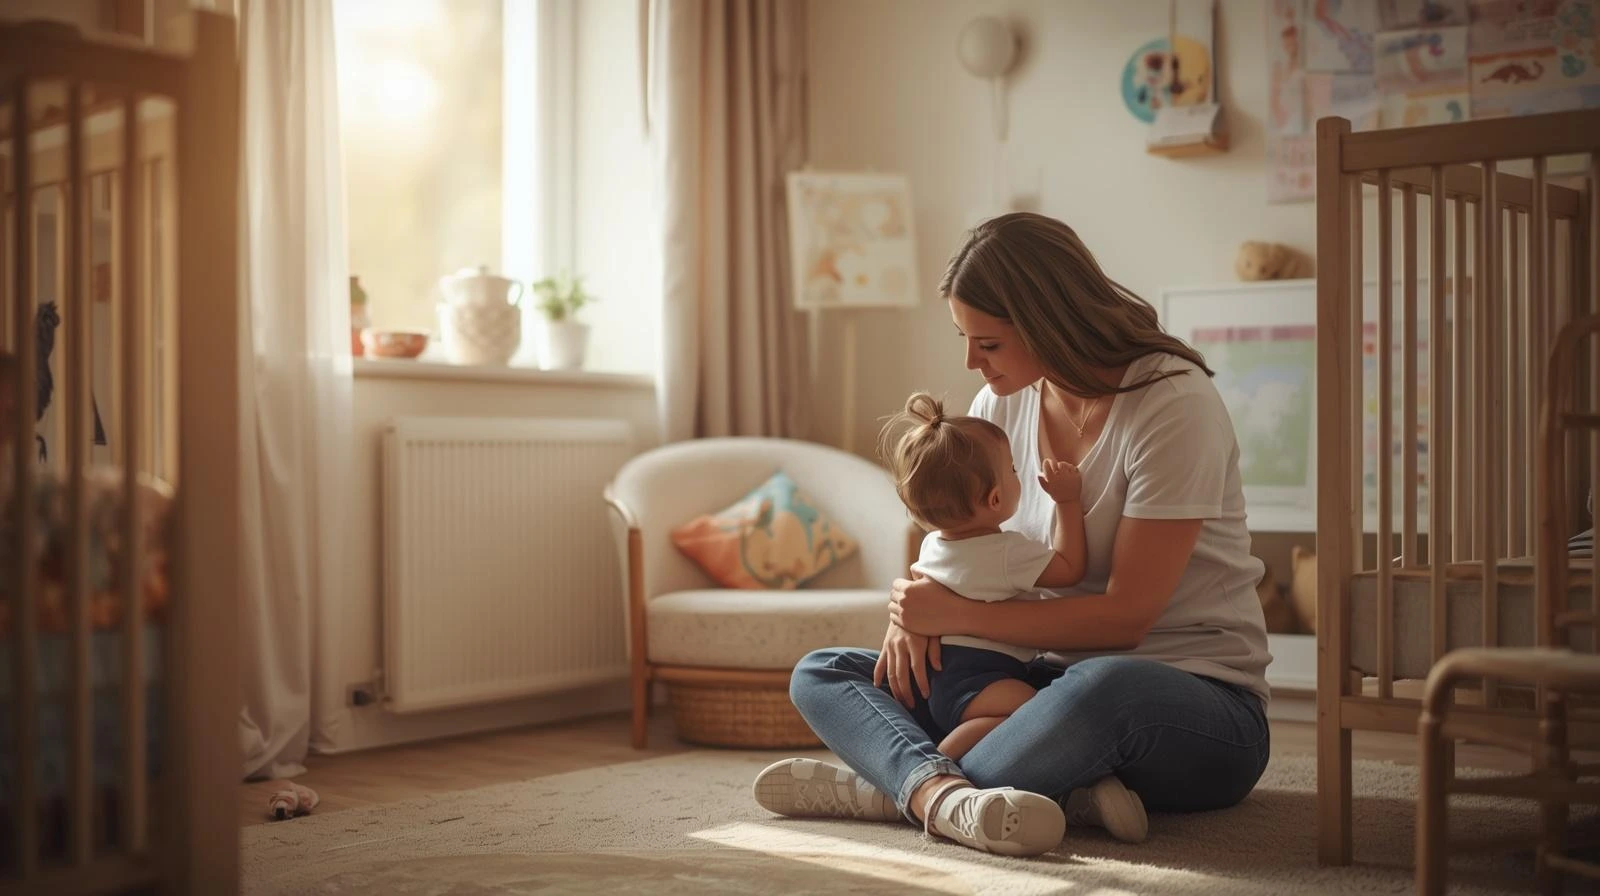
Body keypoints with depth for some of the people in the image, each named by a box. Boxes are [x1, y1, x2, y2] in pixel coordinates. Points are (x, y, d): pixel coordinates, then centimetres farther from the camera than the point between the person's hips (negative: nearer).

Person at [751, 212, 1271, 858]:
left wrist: (955, 613, -19)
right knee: (821, 676, -6)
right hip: (1057, 677, 7)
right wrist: (917, 606, -10)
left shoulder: (1173, 403, -16)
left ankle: (897, 786, -27)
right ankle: (941, 788, -36)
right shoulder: (1004, 401, 4)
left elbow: (1126, 614, -19)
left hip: (1198, 697, -7)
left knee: (1102, 689, -44)